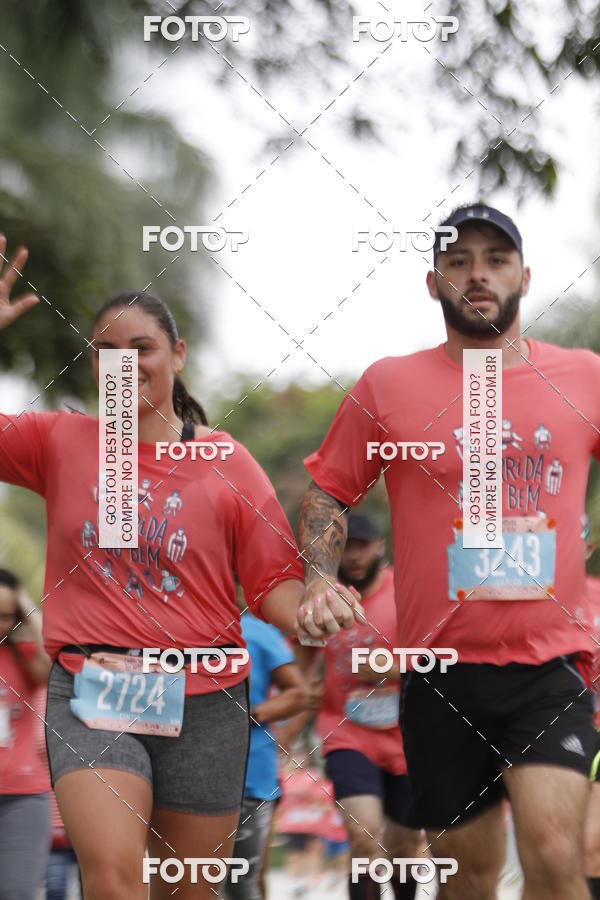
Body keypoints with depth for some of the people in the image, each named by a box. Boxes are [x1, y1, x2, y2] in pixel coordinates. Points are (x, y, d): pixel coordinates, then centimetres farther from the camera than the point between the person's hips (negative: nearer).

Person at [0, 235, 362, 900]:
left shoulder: (229, 464, 4)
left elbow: (273, 583, 4)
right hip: (91, 692, -1)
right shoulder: (62, 443, 7)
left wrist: (307, 610, -19)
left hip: (204, 701, 1)